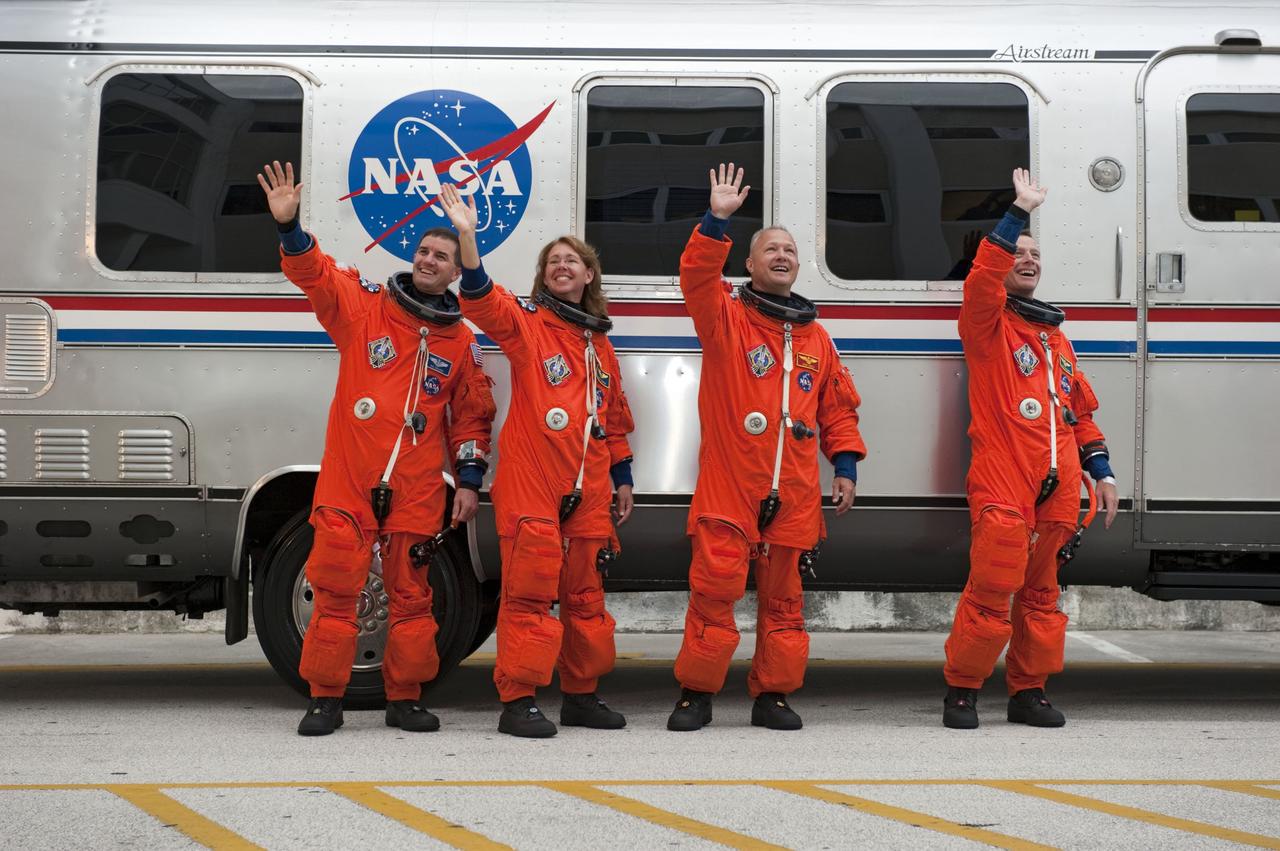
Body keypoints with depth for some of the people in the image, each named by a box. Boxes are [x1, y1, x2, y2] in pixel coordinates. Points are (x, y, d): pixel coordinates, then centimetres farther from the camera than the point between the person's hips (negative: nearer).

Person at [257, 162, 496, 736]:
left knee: (411, 595, 6)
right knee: (336, 588, -3)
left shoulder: (461, 341, 11)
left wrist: (469, 480, 8)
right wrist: (289, 227, -25)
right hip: (348, 479, -2)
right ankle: (326, 699, 6)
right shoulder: (363, 306, 5)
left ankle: (404, 699, 18)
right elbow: (315, 274, -8)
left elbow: (472, 415, 15)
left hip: (417, 489, 2)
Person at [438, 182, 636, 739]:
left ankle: (581, 695, 21)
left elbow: (614, 417, 25)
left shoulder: (599, 342, 20)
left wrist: (622, 478, 20)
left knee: (585, 592, 10)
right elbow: (481, 301, -18)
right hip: (531, 481, -6)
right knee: (529, 589, -8)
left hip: (587, 487, 6)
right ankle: (517, 701, -5)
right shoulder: (524, 322, 3)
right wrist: (467, 237, -32)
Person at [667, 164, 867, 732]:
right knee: (714, 589, -7)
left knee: (784, 598, 9)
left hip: (794, 492, 4)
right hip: (727, 485, -4)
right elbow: (697, 278, -16)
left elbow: (839, 407, 19)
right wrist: (717, 221, -26)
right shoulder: (725, 317, 3)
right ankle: (696, 693, 4)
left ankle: (772, 695, 19)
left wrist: (845, 467, 11)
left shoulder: (815, 336, 16)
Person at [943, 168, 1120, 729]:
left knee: (1041, 593, 10)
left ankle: (1028, 691, 19)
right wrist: (1020, 212, -20)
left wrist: (1101, 472, 18)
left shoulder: (1055, 336, 23)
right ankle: (962, 689, -1)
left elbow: (1080, 411, 26)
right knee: (992, 590, -11)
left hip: (1056, 489, 6)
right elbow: (982, 277, -19)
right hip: (1002, 484, -6)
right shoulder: (988, 322, 4)